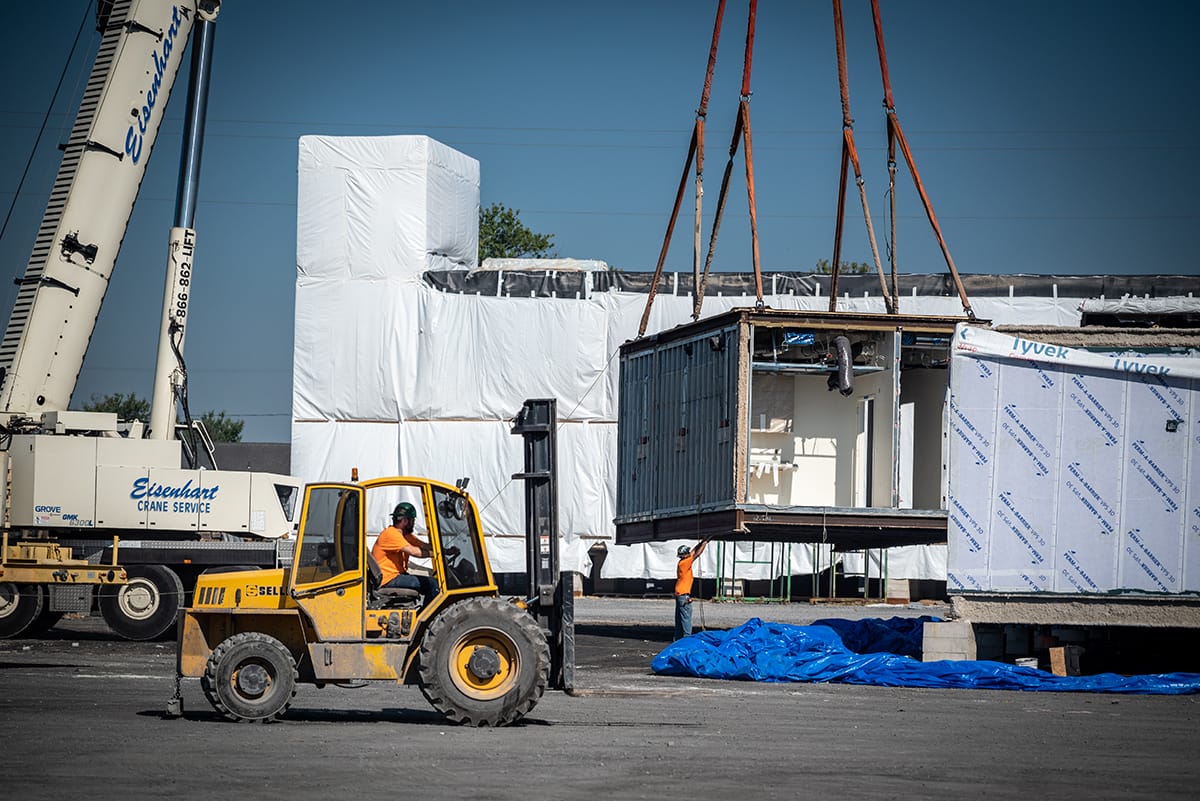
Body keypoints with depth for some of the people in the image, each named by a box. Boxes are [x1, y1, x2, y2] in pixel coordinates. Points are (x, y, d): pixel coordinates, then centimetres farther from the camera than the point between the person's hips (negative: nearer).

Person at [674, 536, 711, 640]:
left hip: (679, 593, 9)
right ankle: (687, 637, -11)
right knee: (686, 617, -9)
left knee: (679, 617, 11)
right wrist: (705, 543, -6)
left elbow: (693, 551, 20)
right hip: (684, 595, -9)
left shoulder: (682, 562, 10)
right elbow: (697, 554, -16)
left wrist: (701, 543, 17)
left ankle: (678, 637, 14)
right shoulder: (685, 563, -15)